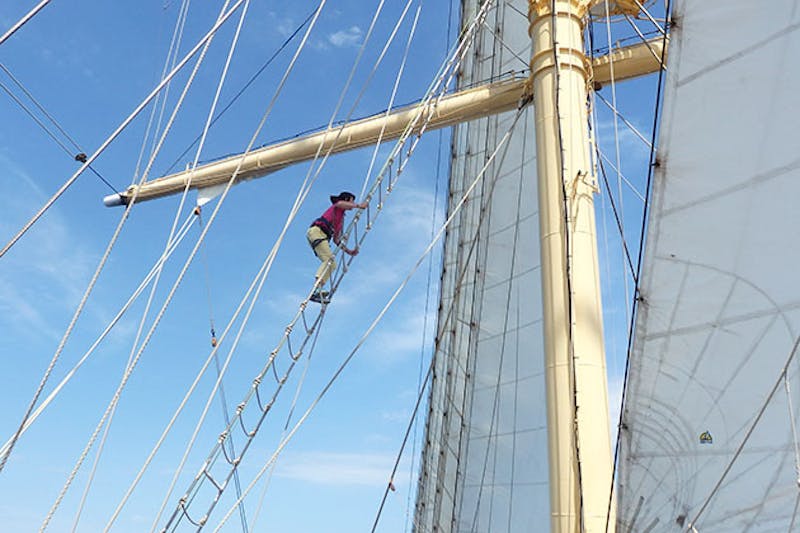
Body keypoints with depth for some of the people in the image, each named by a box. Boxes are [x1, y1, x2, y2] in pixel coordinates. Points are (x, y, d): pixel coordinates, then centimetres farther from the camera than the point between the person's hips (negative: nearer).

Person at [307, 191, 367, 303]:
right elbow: (340, 203, -18)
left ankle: (317, 291, -14)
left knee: (332, 264, 0)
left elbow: (336, 239, 31)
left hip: (322, 236, 9)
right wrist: (359, 205, -16)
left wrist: (348, 251, 25)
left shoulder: (341, 219, 32)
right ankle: (316, 289, -38)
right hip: (317, 231, -9)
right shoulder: (337, 206, 11)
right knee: (329, 259, -23)